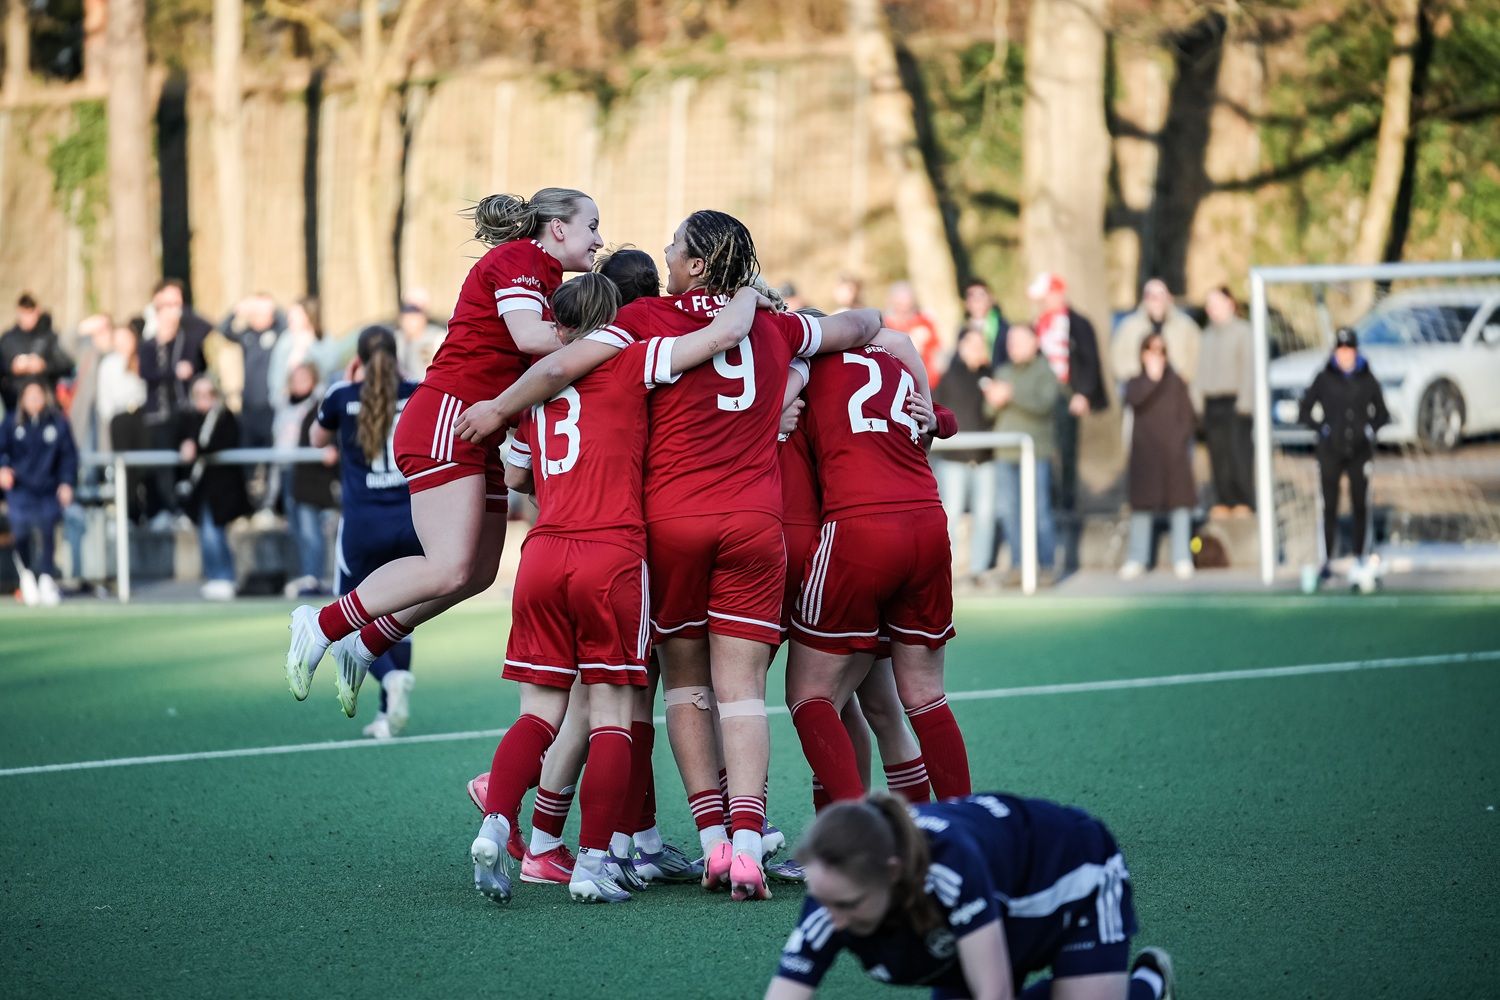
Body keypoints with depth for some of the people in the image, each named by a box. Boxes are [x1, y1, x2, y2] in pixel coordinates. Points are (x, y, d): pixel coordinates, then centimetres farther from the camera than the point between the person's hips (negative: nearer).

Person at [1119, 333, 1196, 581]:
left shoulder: (1176, 384, 6)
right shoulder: (1136, 383, 8)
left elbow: (1186, 416, 5)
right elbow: (1133, 400, -14)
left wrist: (1180, 441, -7)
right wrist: (1152, 378, -18)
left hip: (1173, 452, -1)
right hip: (1144, 454, 1)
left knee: (1180, 503, -4)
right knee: (1142, 504, 1)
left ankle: (1182, 560, 0)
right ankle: (1136, 559, 7)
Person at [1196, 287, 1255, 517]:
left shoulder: (1242, 332, -3)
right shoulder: (1209, 334, 17)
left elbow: (1249, 368, -8)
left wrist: (1244, 402, -14)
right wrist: (1198, 400, 10)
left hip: (1233, 401, -6)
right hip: (1212, 401, 6)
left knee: (1238, 453, -8)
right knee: (1217, 455, 5)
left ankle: (1243, 503, -7)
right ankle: (1222, 504, 8)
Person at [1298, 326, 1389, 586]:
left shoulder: (1367, 380, 4)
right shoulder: (1324, 379, 1)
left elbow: (1382, 414, 13)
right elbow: (1304, 410, 6)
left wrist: (1369, 430, -2)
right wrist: (1322, 429, -5)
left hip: (1360, 450, 1)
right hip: (1330, 451, -1)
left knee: (1361, 506, 1)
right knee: (1329, 507, -2)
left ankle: (1359, 559, 7)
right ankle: (1327, 560, 3)